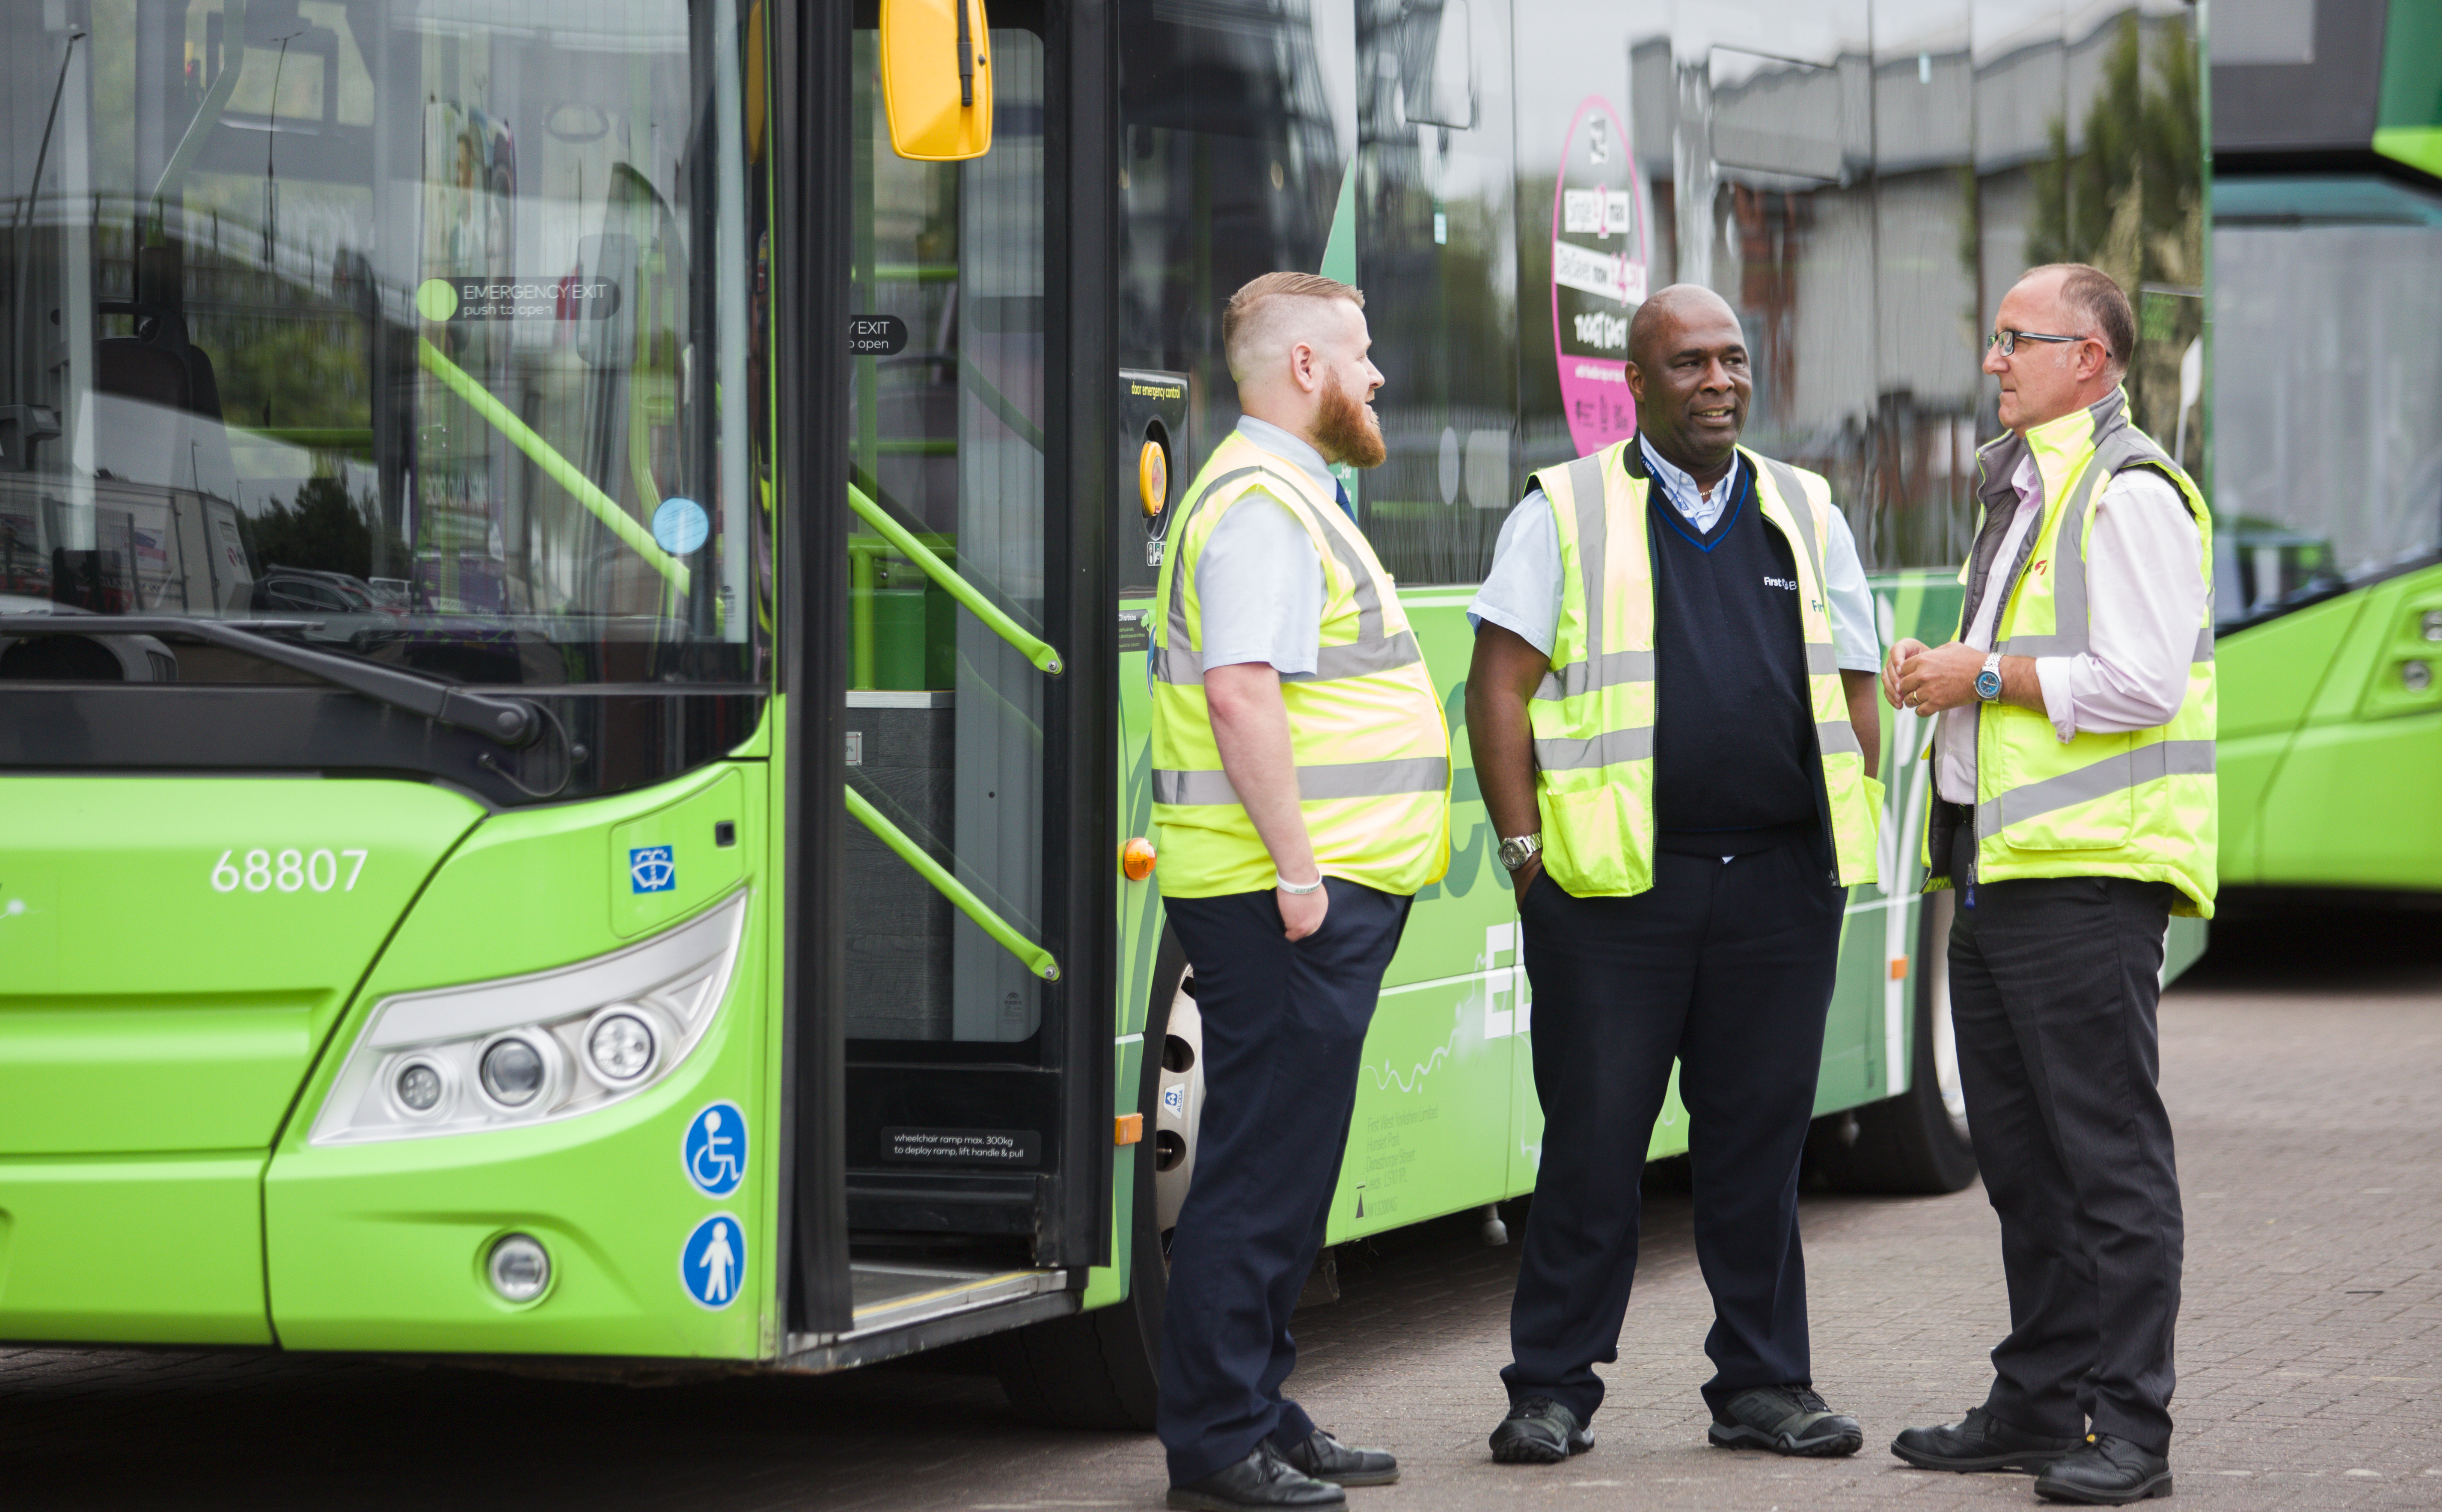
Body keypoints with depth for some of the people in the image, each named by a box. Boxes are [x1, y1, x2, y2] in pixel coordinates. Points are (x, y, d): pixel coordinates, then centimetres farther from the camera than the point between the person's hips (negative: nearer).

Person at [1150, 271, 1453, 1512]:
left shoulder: (1286, 494, 21)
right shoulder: (1261, 505, -14)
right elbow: (1240, 697, -23)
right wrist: (1298, 869, -23)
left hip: (1317, 893, 11)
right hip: (1289, 896, -11)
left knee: (1284, 1165, 14)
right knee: (1263, 1170, -7)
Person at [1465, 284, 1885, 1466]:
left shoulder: (1805, 514, 15)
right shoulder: (1564, 513, 4)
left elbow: (1857, 691, 16)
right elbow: (1500, 688, 0)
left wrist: (1845, 851, 7)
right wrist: (1526, 849, -6)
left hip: (1779, 881, 3)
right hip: (1615, 882, -3)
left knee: (1760, 1136, 7)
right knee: (1594, 1137, -1)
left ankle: (1764, 1385, 15)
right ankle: (1551, 1390, 8)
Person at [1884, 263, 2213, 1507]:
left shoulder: (2129, 494, -10)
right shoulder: (2022, 492, 21)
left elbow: (2141, 681, -19)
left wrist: (1983, 678, -13)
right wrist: (1939, 674, 10)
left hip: (2088, 872, -10)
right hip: (1997, 867, 10)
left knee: (2107, 1149, -7)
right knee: (2020, 1153, 12)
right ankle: (2040, 1403, 19)